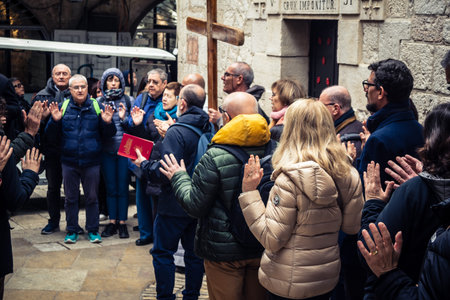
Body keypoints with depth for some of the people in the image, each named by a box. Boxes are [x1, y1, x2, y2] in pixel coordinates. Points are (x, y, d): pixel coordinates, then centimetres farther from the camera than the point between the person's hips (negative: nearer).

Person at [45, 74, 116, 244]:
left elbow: (108, 135, 3)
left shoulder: (97, 107, 1)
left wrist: (108, 122, -17)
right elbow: (52, 137, 2)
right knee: (71, 198, 9)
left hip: (91, 162, -1)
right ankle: (72, 231, 20)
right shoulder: (62, 107, 1)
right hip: (69, 161, 1)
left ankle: (93, 230, 19)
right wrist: (55, 120, -15)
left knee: (92, 197, 7)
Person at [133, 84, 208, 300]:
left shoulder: (176, 132, -19)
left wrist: (144, 164, -7)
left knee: (163, 252, 6)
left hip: (175, 205, -7)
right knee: (195, 253, 15)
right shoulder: (209, 130, 3)